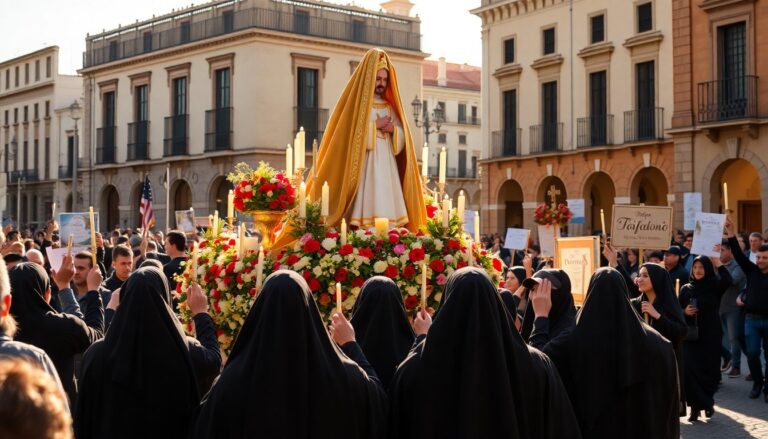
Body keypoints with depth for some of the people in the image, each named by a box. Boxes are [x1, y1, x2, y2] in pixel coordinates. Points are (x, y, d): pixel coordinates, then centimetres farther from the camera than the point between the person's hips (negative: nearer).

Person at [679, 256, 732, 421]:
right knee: (689, 370, -8)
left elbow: (727, 280, -23)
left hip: (711, 335, -1)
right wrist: (685, 312, -12)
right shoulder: (686, 289, 6)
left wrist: (717, 261, -15)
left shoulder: (714, 286, -1)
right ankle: (695, 405, 4)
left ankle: (707, 402, 26)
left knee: (709, 369, 3)